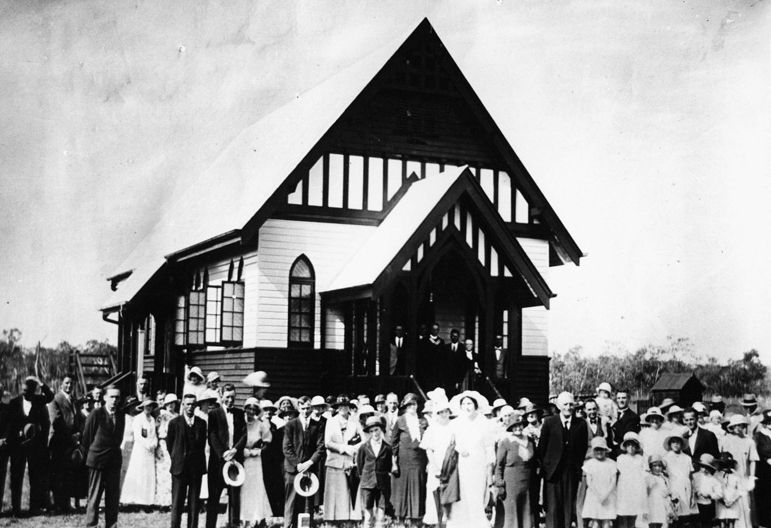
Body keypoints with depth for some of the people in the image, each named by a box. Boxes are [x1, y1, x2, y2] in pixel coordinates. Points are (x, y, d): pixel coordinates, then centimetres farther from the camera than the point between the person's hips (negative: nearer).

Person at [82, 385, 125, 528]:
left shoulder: (121, 415, 6)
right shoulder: (96, 414, -9)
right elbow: (86, 437, -3)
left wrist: (115, 449, 14)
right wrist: (86, 456, 3)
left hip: (114, 460, 5)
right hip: (97, 460, -5)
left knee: (113, 496, 7)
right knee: (94, 496, 2)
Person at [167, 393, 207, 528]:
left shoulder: (201, 423, 6)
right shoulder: (174, 422, -1)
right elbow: (169, 443, 8)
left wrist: (197, 459, 12)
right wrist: (176, 459, 9)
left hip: (196, 467, 2)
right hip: (179, 467, -2)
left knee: (194, 503, 5)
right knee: (177, 503, 0)